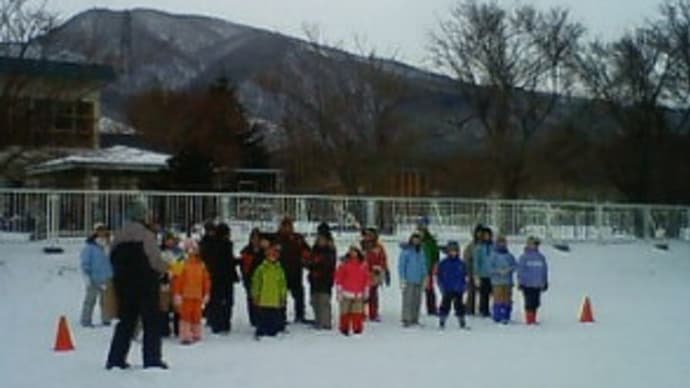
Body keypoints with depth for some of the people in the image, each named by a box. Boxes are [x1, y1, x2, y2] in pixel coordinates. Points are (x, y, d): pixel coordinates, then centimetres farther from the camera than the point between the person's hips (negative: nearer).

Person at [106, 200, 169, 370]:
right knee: (151, 322, 2)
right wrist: (164, 268, 4)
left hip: (123, 284, 6)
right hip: (146, 284, -6)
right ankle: (152, 358, 1)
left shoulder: (118, 236, 7)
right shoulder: (146, 235, -14)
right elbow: (156, 261, -16)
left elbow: (113, 260, 12)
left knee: (126, 321, 15)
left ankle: (116, 358, 14)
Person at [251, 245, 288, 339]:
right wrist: (255, 296, 0)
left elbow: (283, 285, 11)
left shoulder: (279, 269, 6)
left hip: (276, 302, 2)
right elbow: (256, 283, 1)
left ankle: (273, 334, 17)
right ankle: (260, 334, 14)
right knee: (262, 320, 3)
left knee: (275, 320, 6)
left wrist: (283, 297, 9)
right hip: (263, 301, -2)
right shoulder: (261, 269, -2)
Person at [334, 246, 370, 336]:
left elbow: (366, 278, 13)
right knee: (345, 312, 3)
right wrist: (339, 291, -3)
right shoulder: (344, 264, -3)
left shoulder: (363, 265, 6)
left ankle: (357, 329, 10)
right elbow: (338, 278, -2)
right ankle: (344, 329, 13)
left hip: (358, 294, 2)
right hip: (346, 293, -2)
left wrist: (366, 291, 13)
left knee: (358, 313, 2)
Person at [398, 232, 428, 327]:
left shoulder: (421, 251, 11)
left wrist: (424, 277, 15)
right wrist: (402, 279, -10)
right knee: (408, 300, -9)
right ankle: (406, 320, -5)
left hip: (418, 280, 6)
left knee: (417, 301, 6)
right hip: (409, 280, -6)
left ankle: (414, 319, 14)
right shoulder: (406, 251, -6)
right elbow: (401, 265, -5)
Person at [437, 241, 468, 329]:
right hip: (447, 290, -2)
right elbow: (439, 276, 2)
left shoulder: (461, 264, 5)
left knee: (459, 306, 8)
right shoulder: (443, 263, -1)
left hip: (458, 290, 2)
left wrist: (463, 287, 1)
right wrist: (442, 287, -5)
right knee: (445, 305, 0)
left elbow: (465, 276, 11)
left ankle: (462, 323, 16)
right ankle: (442, 322, 8)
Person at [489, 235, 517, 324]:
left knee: (507, 299, 2)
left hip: (508, 281, 3)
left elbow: (515, 265, 9)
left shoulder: (510, 256, 10)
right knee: (498, 299, -6)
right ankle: (497, 317, -1)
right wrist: (498, 271, -16)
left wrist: (509, 269, -10)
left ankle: (506, 317, 9)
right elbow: (490, 268, -3)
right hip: (497, 281, -3)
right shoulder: (494, 255, 1)